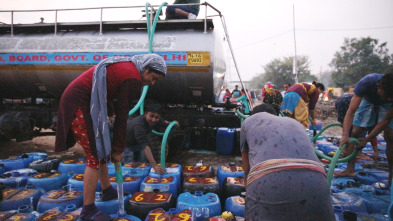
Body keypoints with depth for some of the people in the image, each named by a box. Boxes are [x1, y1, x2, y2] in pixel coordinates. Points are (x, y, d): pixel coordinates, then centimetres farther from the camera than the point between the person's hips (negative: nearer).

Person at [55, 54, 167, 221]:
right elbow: (122, 116, -14)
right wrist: (118, 149, -6)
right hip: (79, 106, -11)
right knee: (95, 156, -7)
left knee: (102, 149, 17)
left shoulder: (125, 66, 12)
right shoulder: (132, 78, -17)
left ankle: (107, 191, 32)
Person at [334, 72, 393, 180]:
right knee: (355, 132, -10)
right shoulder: (366, 82, -41)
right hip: (367, 100, 0)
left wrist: (366, 139, -30)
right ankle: (350, 169, -3)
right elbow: (351, 111, -41)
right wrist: (345, 135, -52)